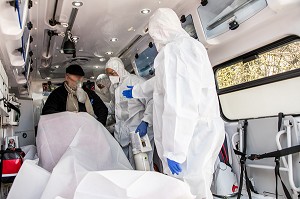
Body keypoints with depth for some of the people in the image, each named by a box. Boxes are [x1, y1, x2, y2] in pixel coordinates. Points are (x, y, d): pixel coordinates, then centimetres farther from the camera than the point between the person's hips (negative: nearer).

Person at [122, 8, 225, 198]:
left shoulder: (174, 50, -15)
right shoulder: (190, 45, 19)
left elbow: (179, 105, -23)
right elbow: (162, 81, 32)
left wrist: (174, 151, -21)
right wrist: (136, 91, 44)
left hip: (190, 138, -10)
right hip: (199, 134, 10)